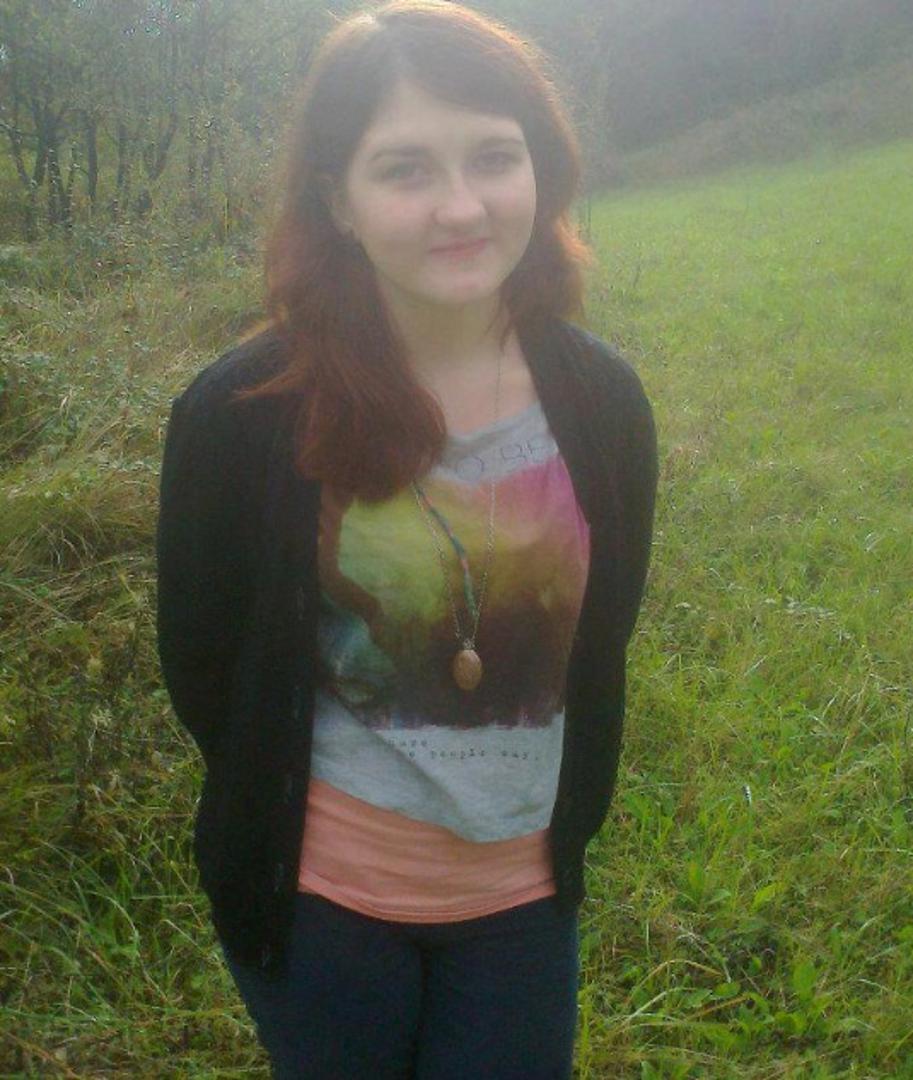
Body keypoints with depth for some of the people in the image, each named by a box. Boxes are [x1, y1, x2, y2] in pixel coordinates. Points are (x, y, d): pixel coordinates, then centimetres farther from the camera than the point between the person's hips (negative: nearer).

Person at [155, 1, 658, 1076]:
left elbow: (599, 643, 4)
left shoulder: (602, 402, -9)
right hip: (319, 903, -2)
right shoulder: (238, 416, -19)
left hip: (524, 901, 2)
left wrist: (564, 824, 8)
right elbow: (202, 667, -6)